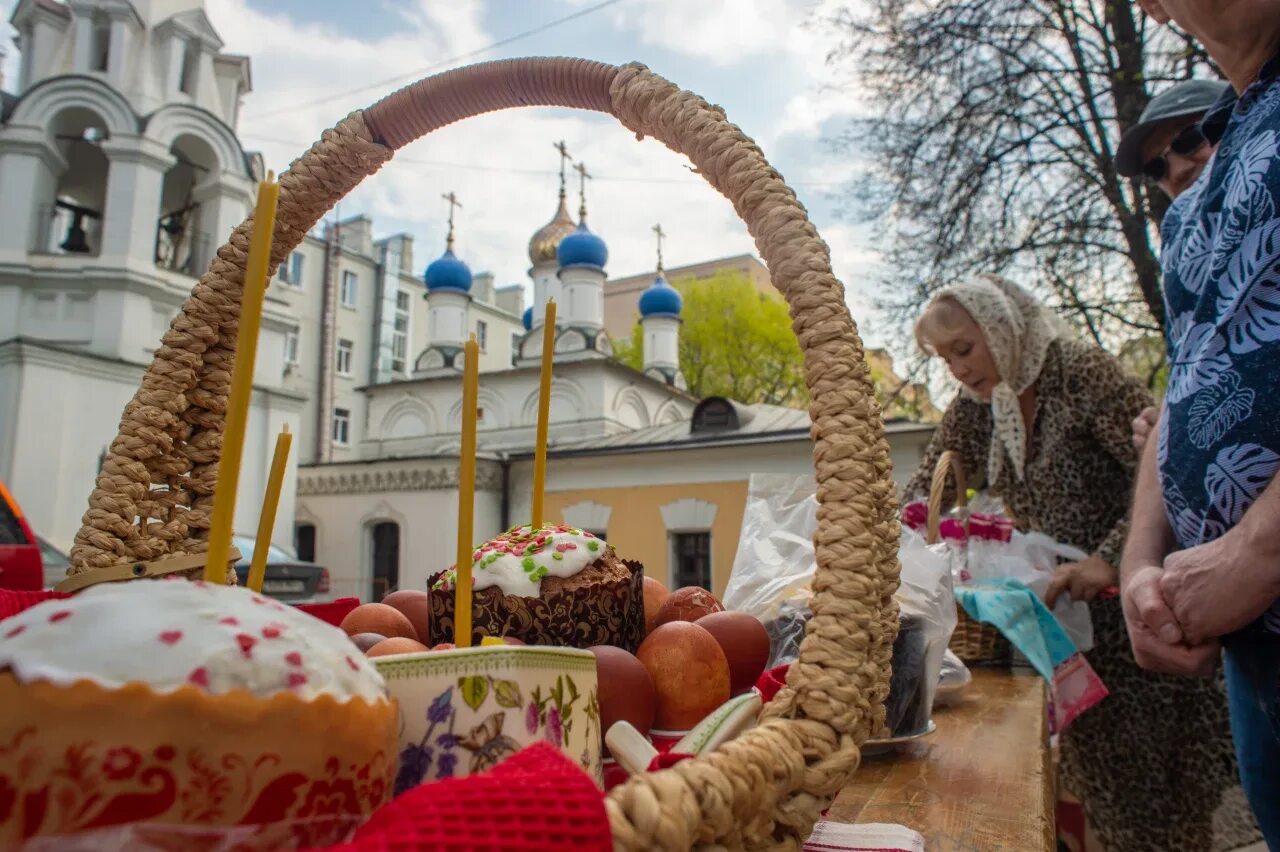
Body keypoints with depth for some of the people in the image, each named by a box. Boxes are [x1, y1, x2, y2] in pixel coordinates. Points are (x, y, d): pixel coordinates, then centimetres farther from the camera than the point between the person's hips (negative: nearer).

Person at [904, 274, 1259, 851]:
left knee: (1158, 758, 2)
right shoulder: (972, 411, 4)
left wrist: (1110, 558, -27)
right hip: (1062, 611, 6)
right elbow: (922, 496, 4)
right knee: (1095, 759, 12)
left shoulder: (1081, 371, -14)